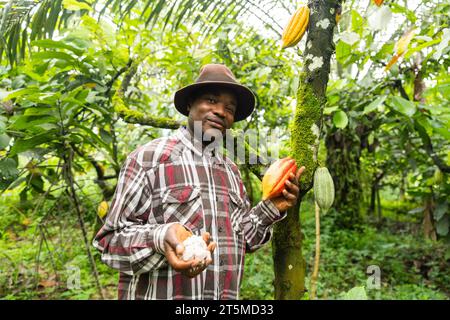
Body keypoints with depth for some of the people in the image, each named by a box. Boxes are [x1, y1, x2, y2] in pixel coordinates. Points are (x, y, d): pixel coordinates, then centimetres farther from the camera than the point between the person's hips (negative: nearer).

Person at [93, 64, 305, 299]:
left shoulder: (231, 170, 7)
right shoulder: (148, 157, -11)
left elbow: (239, 239, 11)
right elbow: (111, 240, -12)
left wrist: (270, 209, -4)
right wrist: (161, 239, -30)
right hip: (158, 295, -5)